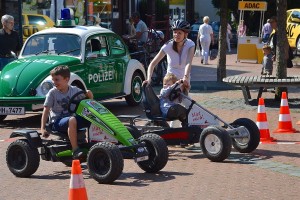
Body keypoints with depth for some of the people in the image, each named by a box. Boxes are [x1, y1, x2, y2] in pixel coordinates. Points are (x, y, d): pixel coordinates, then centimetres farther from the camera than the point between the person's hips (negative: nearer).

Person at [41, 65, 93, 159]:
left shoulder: (74, 90, 6)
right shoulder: (52, 93, -2)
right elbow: (46, 110, -5)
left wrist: (89, 95, -13)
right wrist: (43, 128, -14)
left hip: (72, 118, 4)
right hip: (57, 122, -4)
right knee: (72, 120, -38)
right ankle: (75, 150, -40)